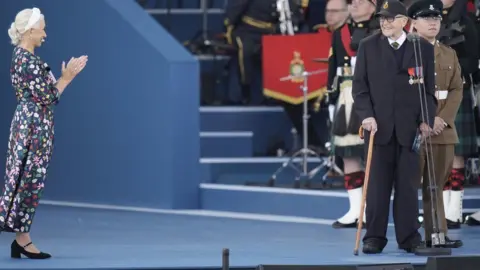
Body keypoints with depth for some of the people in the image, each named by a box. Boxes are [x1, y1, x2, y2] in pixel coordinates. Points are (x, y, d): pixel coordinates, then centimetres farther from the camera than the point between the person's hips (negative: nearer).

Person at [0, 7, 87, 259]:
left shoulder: (23, 56, 14)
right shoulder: (28, 60, -17)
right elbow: (45, 98, -18)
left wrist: (64, 77, 13)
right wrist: (66, 78, -9)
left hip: (30, 126, 10)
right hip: (33, 127, -10)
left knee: (26, 182, 10)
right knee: (28, 182, -6)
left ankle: (21, 238, 11)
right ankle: (22, 239, -2)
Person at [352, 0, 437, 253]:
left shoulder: (423, 48, 5)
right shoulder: (368, 46, 5)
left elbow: (429, 88, 6)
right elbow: (359, 85, 4)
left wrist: (426, 120, -4)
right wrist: (366, 115, -8)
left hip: (410, 127, 0)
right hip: (379, 125, 0)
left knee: (408, 185, 3)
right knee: (377, 184, 1)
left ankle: (409, 237, 9)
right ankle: (374, 237, 6)